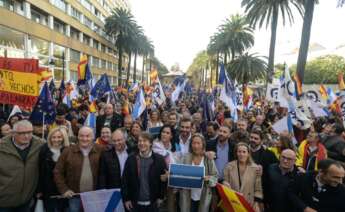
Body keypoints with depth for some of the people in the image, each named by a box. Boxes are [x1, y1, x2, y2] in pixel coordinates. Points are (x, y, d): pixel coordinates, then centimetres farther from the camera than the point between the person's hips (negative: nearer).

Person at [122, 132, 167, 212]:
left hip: (152, 203, 0)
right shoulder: (131, 159, -4)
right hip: (135, 203, 1)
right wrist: (126, 199, -2)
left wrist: (161, 197, -2)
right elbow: (125, 180, -1)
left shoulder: (159, 159, -7)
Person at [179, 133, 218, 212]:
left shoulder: (209, 159, -2)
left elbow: (215, 177, 0)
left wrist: (208, 178, -19)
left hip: (204, 197, 0)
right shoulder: (185, 158, -2)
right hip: (188, 196, 0)